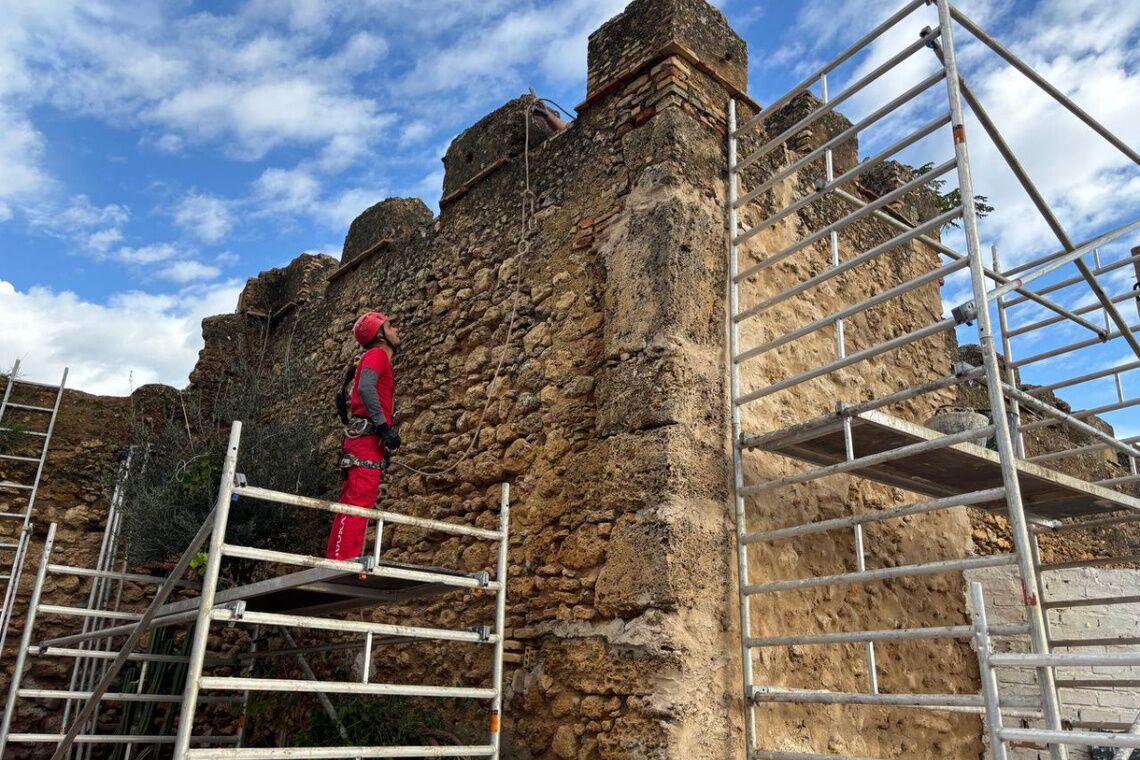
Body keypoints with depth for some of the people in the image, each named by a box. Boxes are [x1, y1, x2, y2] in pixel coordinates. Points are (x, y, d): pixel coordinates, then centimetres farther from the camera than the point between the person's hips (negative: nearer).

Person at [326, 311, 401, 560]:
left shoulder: (378, 359, 28)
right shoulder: (377, 355, -1)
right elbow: (365, 388, -19)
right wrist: (384, 426, -24)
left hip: (363, 438, 10)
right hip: (367, 435, -10)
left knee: (354, 501, 8)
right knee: (360, 499, -17)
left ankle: (336, 559, 8)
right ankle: (343, 560, -22)